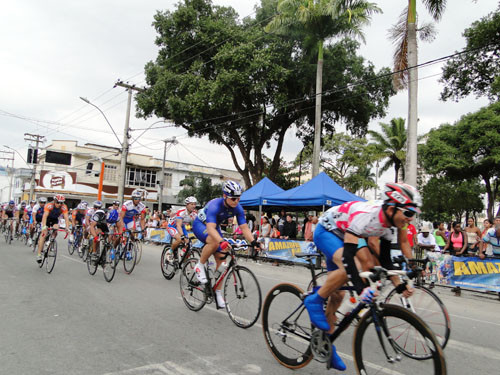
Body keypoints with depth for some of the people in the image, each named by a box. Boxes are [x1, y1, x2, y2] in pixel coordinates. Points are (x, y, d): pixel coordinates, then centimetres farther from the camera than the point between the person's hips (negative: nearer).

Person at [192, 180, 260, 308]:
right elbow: (210, 228, -47)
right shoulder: (215, 205, -36)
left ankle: (218, 292, 11)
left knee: (221, 260, -3)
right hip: (200, 225, -6)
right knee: (215, 242, -38)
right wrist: (222, 241, -63)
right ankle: (200, 266, -13)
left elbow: (244, 227, -20)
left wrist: (253, 242, -37)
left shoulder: (237, 208, -19)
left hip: (214, 227, 6)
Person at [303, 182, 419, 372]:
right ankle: (315, 300, -11)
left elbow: (385, 259, -1)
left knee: (337, 294, 6)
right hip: (325, 230, -7)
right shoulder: (365, 215, -37)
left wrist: (399, 284, -8)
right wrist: (361, 288, -50)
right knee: (347, 268, -34)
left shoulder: (388, 222, -11)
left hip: (340, 236, 8)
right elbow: (348, 255, -42)